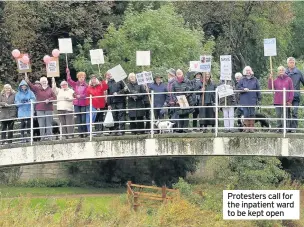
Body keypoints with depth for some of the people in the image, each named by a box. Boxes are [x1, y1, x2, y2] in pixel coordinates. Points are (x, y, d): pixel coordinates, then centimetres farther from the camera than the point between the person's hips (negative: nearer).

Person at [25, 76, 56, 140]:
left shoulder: (50, 90, 8)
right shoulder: (37, 89, 7)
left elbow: (54, 97, 4)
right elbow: (32, 86, -9)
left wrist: (49, 100, -14)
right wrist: (28, 82, -28)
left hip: (48, 109, 0)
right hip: (40, 109, 0)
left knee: (49, 124, 2)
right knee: (41, 125, -1)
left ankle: (49, 138, 6)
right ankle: (42, 137, 2)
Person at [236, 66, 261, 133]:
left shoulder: (255, 80, 8)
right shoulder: (242, 80, 8)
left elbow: (258, 90, 8)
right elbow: (238, 87, 4)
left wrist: (259, 99, 3)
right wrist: (243, 89, -15)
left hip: (252, 100, 0)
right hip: (245, 100, 0)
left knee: (252, 114, -1)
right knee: (246, 114, -3)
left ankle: (251, 127, 4)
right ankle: (247, 127, 2)